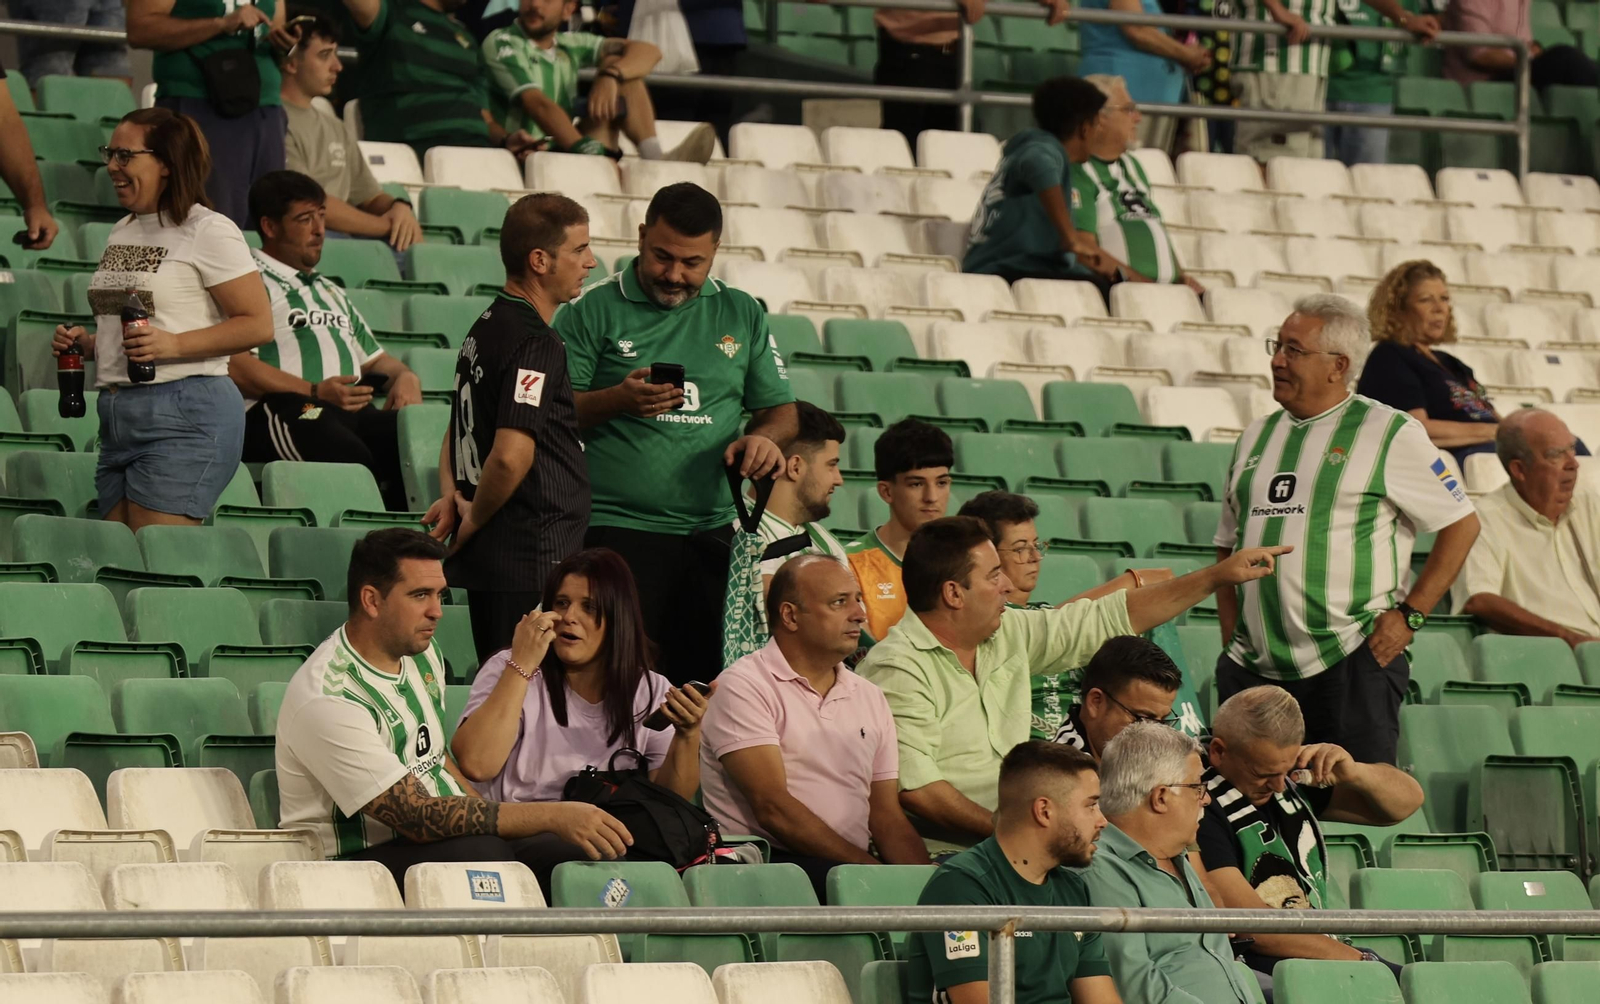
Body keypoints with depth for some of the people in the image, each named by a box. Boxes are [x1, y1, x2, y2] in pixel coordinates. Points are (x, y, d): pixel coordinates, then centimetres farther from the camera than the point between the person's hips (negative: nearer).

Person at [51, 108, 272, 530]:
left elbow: (258, 324, -12)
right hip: (118, 415, 9)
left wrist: (174, 344, -21)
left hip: (186, 416, -9)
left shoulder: (208, 231, -7)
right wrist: (86, 342, 10)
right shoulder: (122, 232, 19)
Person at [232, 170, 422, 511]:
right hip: (281, 408, -7)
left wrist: (405, 376, 15)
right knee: (352, 457, -38)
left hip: (355, 408, 7)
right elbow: (235, 367, -5)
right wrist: (316, 392, -13)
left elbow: (374, 360, 40)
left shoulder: (329, 291, 37)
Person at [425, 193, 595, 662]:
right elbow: (511, 455, -24)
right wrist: (473, 521, -8)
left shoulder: (485, 328, 15)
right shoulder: (534, 344, -15)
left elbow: (460, 428, 26)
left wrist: (451, 495, 10)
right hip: (534, 561, -10)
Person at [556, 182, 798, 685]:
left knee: (707, 678, 1)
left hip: (712, 528, 4)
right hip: (618, 527, -4)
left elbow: (780, 410, 18)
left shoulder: (741, 314, 14)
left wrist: (764, 437, -5)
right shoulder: (594, 310, 2)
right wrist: (618, 400, -18)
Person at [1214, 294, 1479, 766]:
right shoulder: (1257, 438, 17)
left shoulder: (1390, 434, -1)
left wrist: (1410, 614, -6)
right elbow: (1228, 546, 22)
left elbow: (1461, 524, 0)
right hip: (1253, 669, 5)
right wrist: (1231, 638, 10)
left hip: (1350, 663, -5)